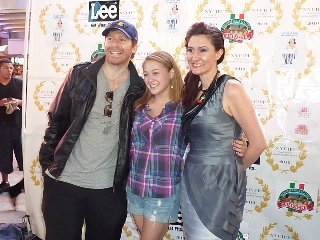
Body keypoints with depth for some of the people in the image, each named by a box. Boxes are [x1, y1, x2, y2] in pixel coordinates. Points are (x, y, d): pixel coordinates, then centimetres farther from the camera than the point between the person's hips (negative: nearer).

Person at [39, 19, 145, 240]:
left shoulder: (139, 88, -1)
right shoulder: (80, 75, -2)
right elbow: (57, 120, 3)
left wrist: (128, 178, 5)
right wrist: (47, 161, 1)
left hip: (110, 188, 1)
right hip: (63, 182, 0)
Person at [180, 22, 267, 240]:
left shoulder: (231, 88, -15)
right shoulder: (192, 89, 6)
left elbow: (258, 143, -14)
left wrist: (233, 169, -1)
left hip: (219, 184, -7)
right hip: (190, 182, 7)